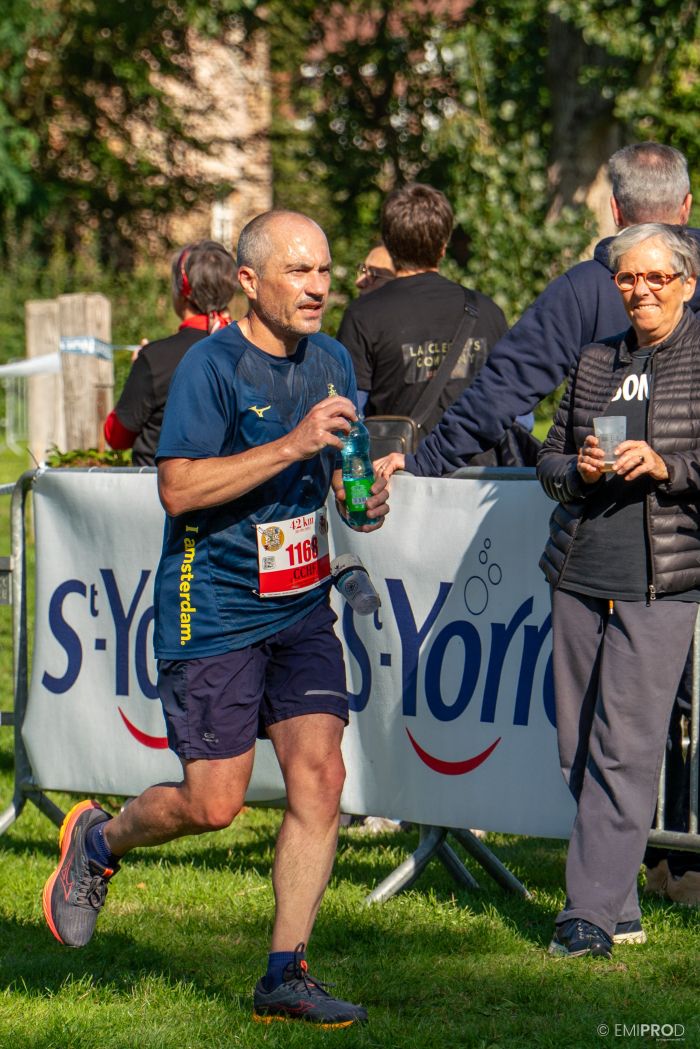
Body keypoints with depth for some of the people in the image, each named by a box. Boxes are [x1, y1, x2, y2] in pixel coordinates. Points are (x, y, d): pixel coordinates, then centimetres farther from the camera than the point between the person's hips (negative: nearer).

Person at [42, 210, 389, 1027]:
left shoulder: (331, 362, 8)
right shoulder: (210, 367, -14)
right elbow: (178, 488, -24)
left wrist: (363, 499, -4)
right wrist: (292, 445, -30)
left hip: (302, 608, 6)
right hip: (213, 614, -6)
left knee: (320, 774, -7)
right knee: (212, 804, -5)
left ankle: (285, 975, 1)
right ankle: (99, 840, 28)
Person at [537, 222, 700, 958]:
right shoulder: (596, 361, 16)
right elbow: (549, 460, 20)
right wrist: (577, 471, -2)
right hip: (579, 575, 5)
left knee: (624, 745, -11)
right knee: (577, 747, 5)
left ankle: (592, 910, -11)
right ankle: (619, 906, 14)